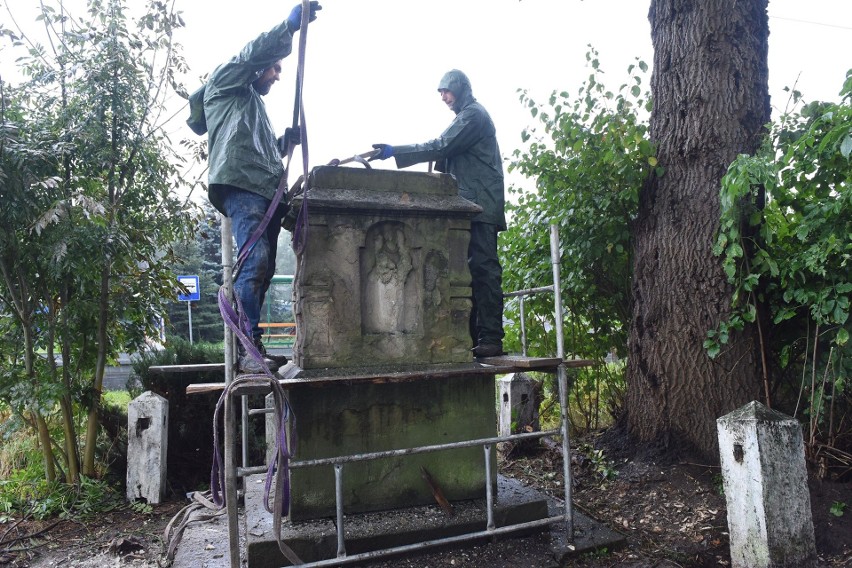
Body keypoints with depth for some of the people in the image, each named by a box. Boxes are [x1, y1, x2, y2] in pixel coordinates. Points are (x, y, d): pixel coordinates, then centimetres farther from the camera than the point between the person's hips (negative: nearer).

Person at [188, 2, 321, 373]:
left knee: (263, 269, 3)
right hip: (240, 185, -9)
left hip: (265, 191, 9)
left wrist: (286, 141, 21)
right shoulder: (226, 82, 16)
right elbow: (253, 53, -4)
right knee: (254, 263, -21)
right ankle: (249, 350, -24)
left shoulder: (254, 104, 40)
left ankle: (251, 349, 6)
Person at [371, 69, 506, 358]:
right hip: (470, 204, 10)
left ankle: (491, 338, -16)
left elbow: (441, 147, -14)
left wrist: (395, 151, -14)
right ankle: (474, 335, 7)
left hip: (480, 204, -10)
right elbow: (448, 154, 26)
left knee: (483, 267, -14)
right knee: (473, 268, 6)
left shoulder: (473, 114, -4)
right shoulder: (467, 116, 27)